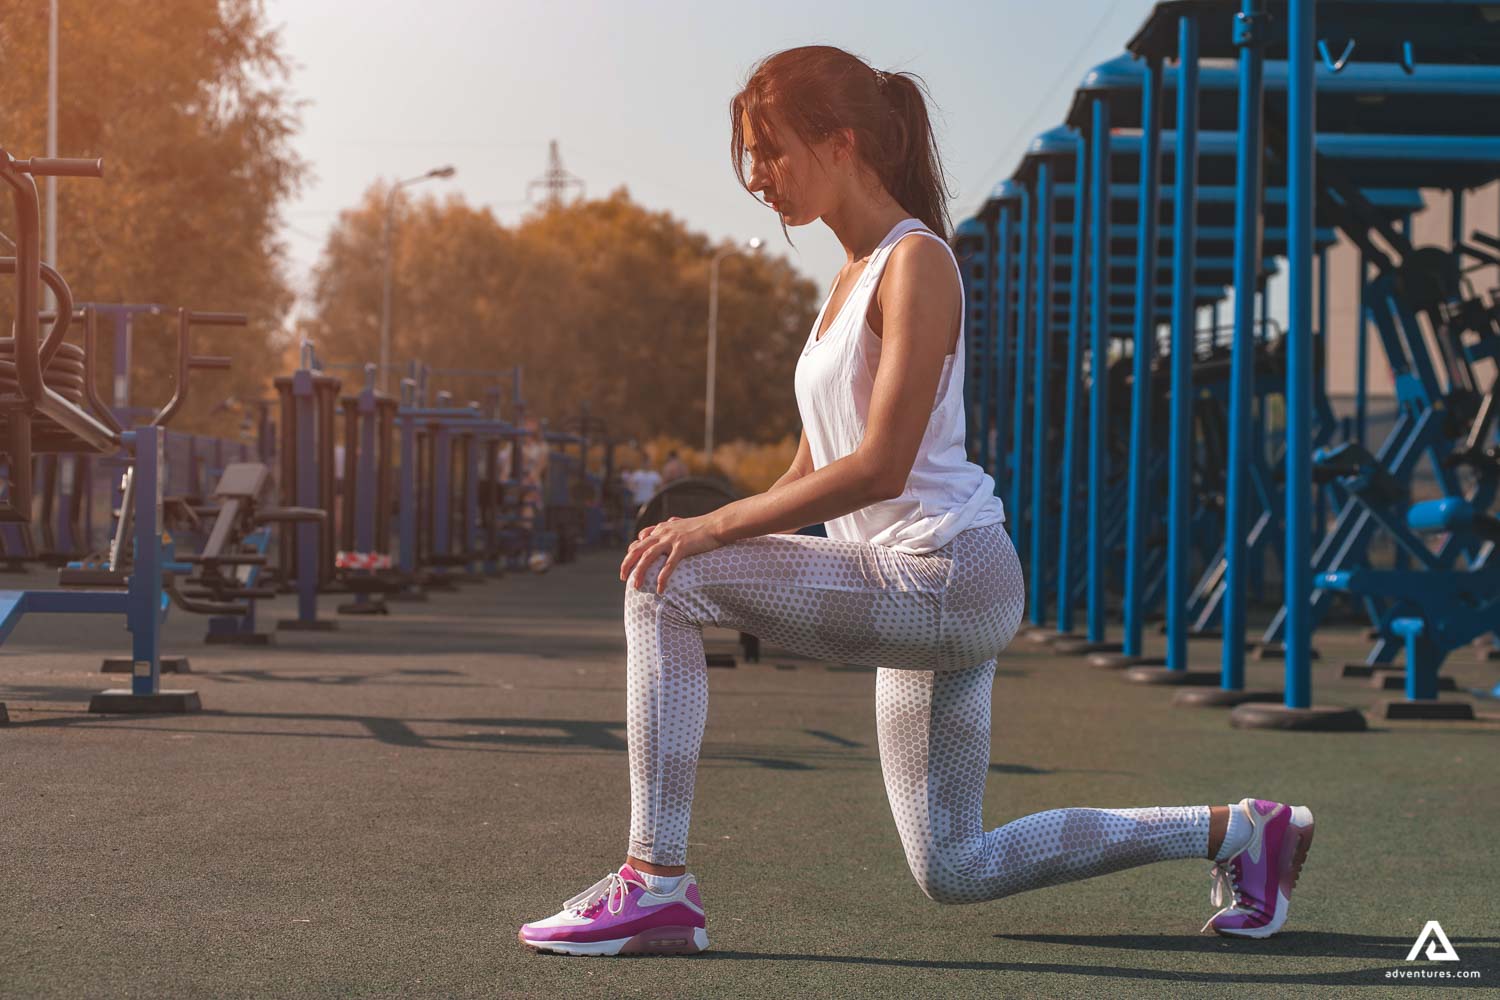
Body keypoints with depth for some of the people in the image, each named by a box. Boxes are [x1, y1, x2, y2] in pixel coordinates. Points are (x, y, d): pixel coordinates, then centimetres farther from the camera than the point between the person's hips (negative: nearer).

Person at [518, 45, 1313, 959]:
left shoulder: (916, 264, -12)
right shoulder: (852, 279, 16)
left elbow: (880, 467, -22)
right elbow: (814, 469, 19)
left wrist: (717, 530, -23)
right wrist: (726, 540, 7)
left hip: (947, 575, -10)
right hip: (917, 591, 10)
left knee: (665, 584, -20)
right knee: (956, 874, 16)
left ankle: (656, 882, -19)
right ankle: (1235, 831, 25)